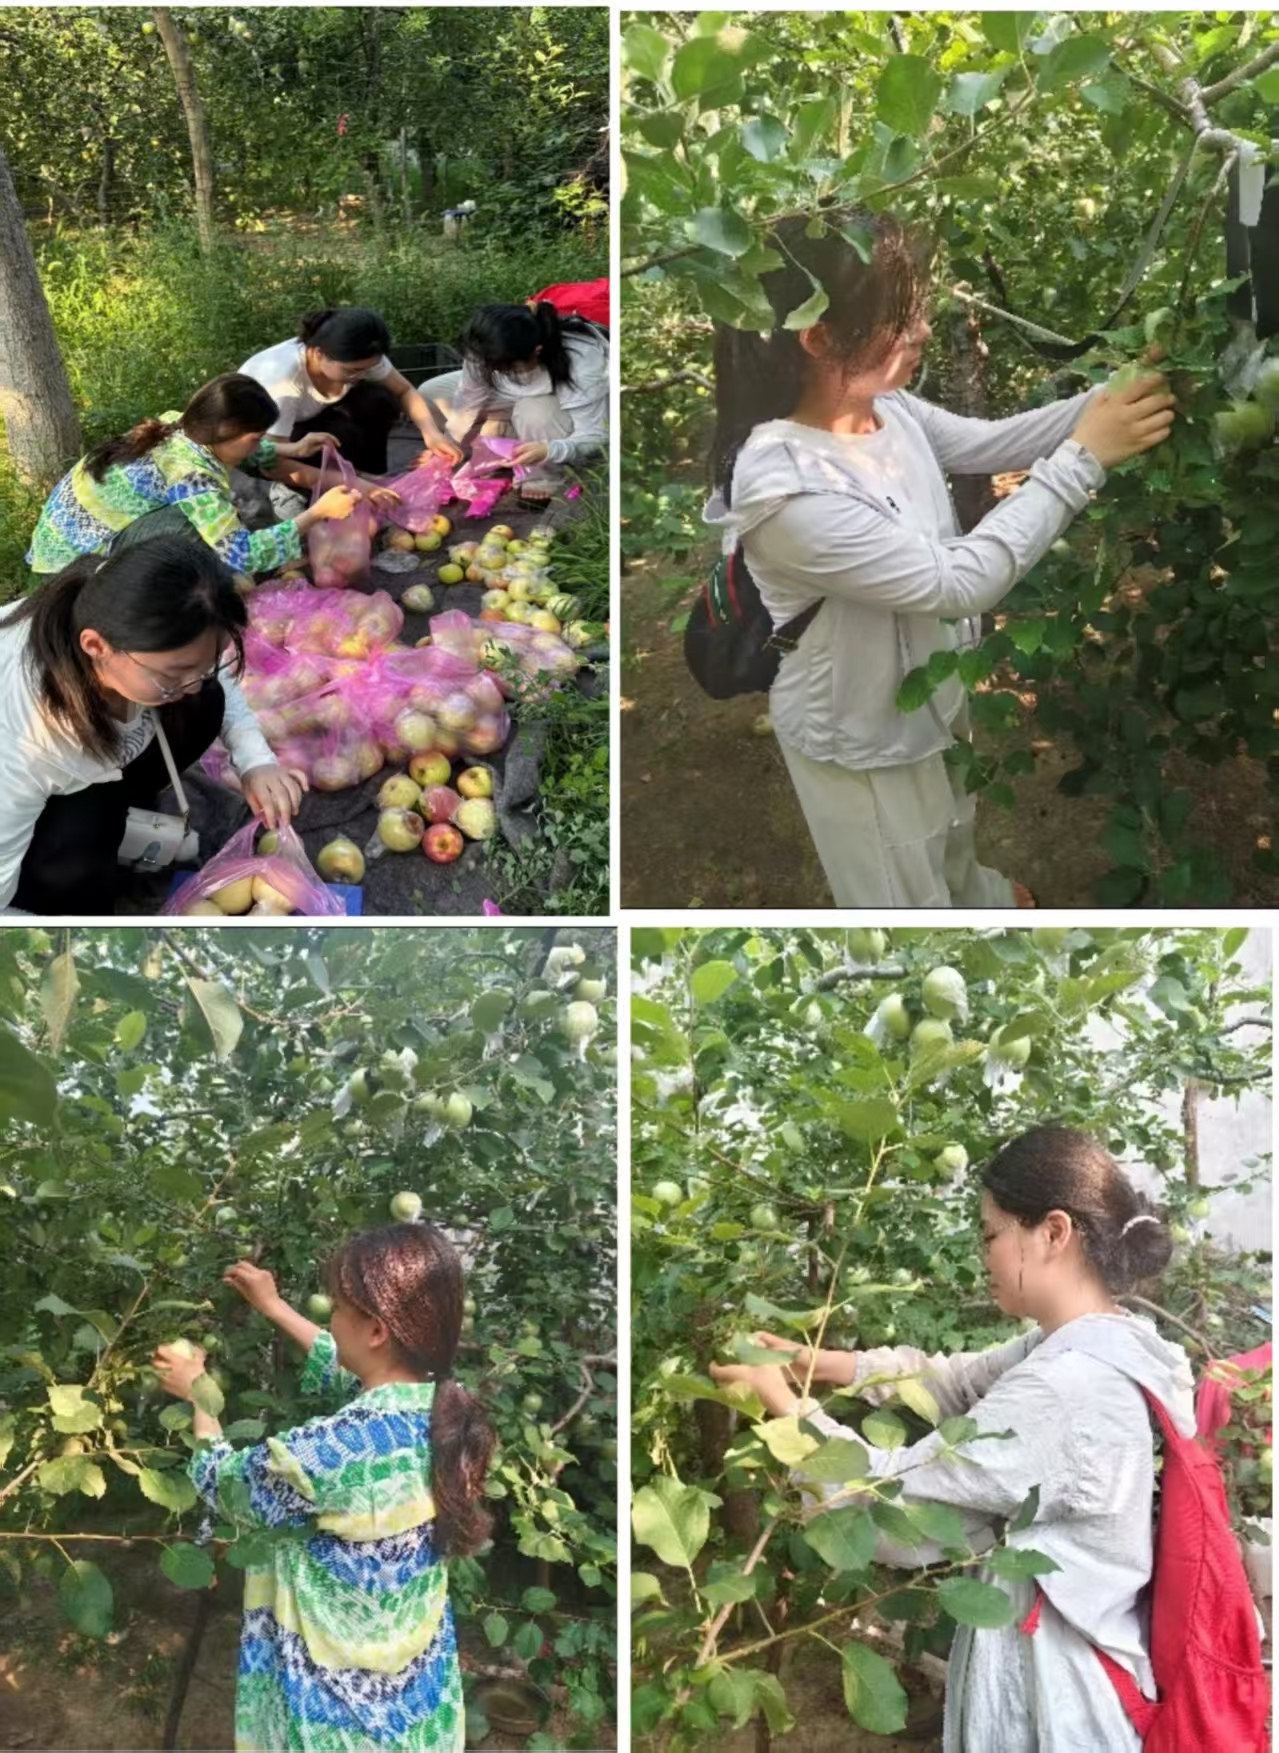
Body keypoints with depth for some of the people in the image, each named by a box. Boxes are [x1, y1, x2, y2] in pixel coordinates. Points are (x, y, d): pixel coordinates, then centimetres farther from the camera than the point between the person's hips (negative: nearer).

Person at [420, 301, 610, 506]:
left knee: (534, 412, -41)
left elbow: (593, 438, -38)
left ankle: (545, 479, -14)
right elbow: (467, 399, -15)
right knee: (430, 393, -8)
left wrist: (547, 451, -55)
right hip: (520, 397, 5)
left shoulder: (582, 363, -42)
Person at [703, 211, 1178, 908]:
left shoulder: (881, 406, -15)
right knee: (908, 902, 17)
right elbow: (959, 582, -35)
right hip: (862, 733, -7)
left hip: (927, 686, 8)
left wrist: (1107, 401, -10)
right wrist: (1083, 458, -32)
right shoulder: (784, 488, -38)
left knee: (952, 829, 36)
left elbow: (985, 443, 4)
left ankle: (980, 898, 65)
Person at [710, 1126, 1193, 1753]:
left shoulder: (1065, 1387, -28)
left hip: (1050, 1685, -9)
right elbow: (957, 1382, 12)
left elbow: (895, 1501, -23)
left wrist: (787, 1404, -11)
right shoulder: (1098, 1347, 2)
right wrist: (822, 1364, 3)